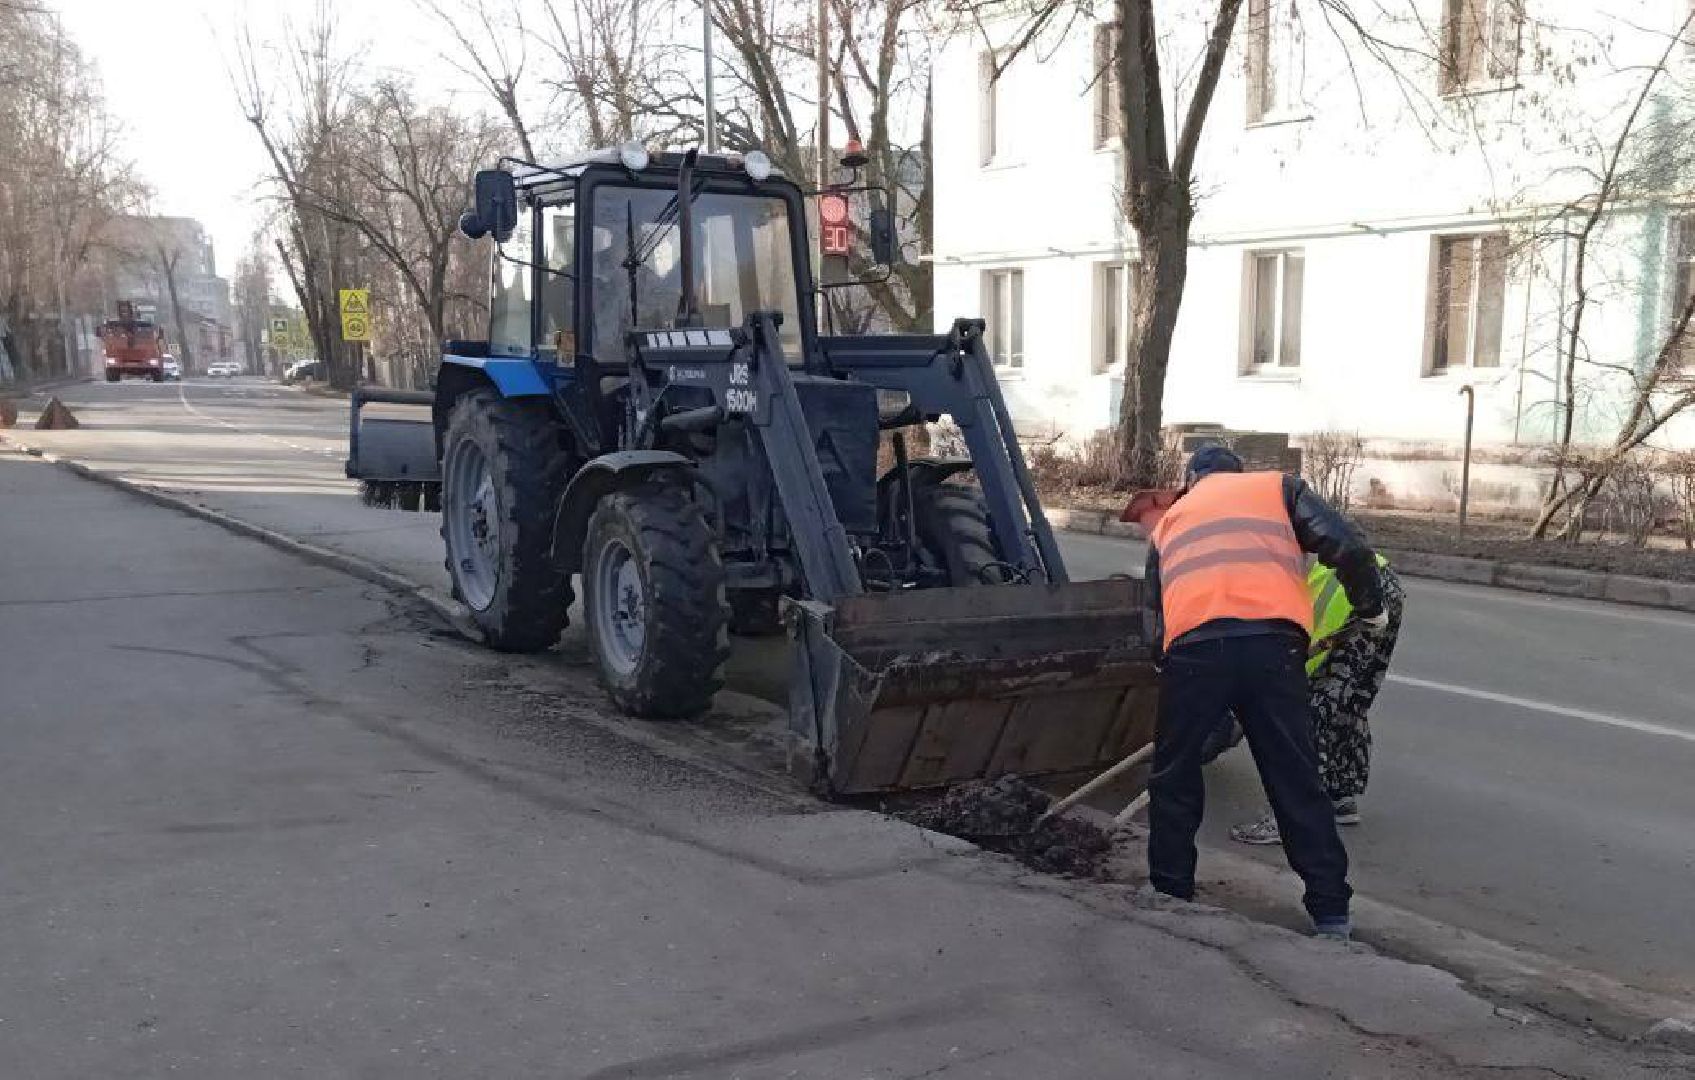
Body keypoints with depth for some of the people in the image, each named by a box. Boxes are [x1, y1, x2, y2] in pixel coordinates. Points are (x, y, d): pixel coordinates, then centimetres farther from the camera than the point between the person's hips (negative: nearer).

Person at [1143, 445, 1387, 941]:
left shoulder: (1170, 519, 29)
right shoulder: (1278, 487, 23)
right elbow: (1349, 549, 8)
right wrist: (1371, 608, 23)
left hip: (1192, 649, 1)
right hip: (1272, 645, 0)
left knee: (1174, 779, 18)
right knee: (1297, 783, 10)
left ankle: (1170, 894, 26)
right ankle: (1331, 914, 15)